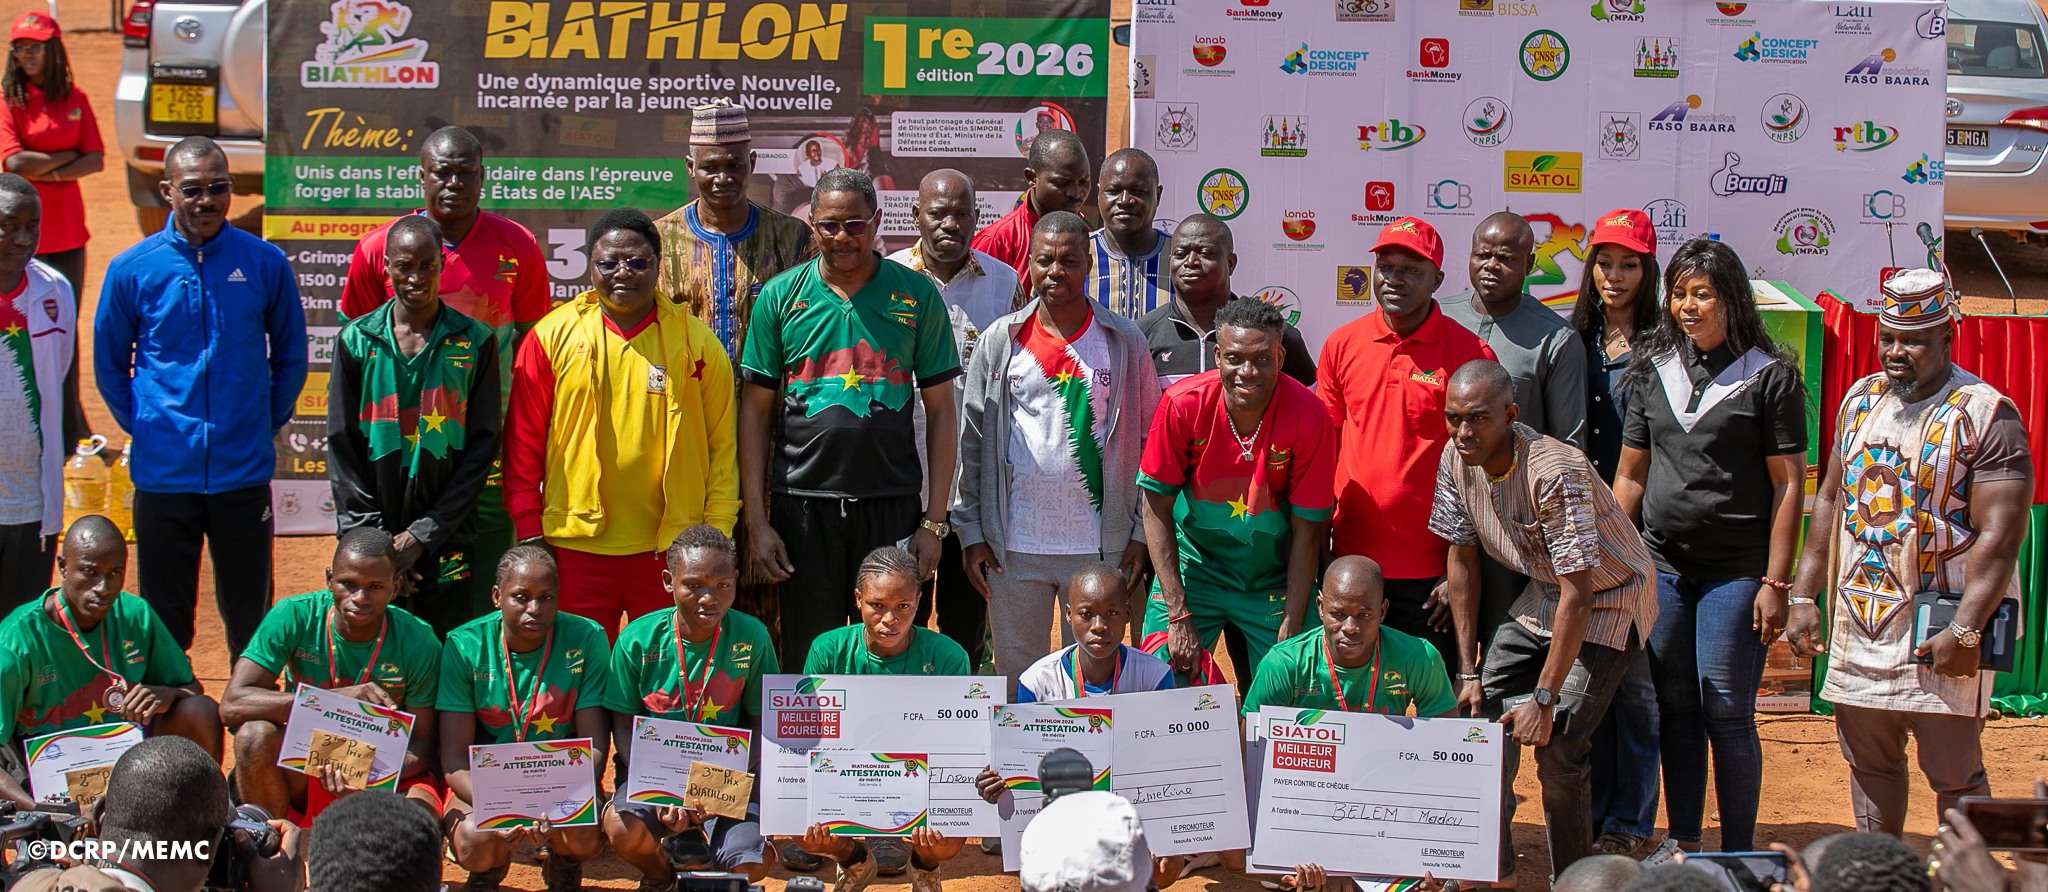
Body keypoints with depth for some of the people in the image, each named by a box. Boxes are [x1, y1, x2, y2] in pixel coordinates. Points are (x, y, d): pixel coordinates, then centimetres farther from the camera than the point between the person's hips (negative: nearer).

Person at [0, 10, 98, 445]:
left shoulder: (74, 99, 8)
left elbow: (96, 160, 1)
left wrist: (49, 173, -13)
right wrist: (67, 155, -6)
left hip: (68, 233, 4)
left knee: (67, 331, 9)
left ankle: (71, 430, 17)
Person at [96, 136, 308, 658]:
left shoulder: (265, 263, -1)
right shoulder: (131, 270, -2)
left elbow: (290, 355, 11)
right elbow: (109, 365, 10)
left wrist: (267, 424, 7)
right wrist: (142, 426, 4)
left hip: (244, 472, 0)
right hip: (164, 472, 0)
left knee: (249, 615, 8)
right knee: (164, 616, 8)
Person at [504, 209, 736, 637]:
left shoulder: (695, 341, 5)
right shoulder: (553, 336, 3)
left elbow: (722, 445, 6)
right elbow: (523, 440, 5)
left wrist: (717, 535, 0)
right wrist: (529, 533, 0)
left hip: (671, 548, 0)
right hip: (576, 546, 0)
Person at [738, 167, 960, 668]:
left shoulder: (917, 297, 3)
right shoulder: (780, 297, 3)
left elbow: (940, 411, 5)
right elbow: (755, 411, 5)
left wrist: (934, 522, -1)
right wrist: (756, 521, -2)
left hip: (892, 504, 0)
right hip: (802, 504, 0)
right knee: (807, 660, 5)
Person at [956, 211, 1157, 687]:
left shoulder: (1125, 341, 2)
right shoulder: (1002, 340, 4)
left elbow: (1148, 442, 4)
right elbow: (972, 441, 5)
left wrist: (1141, 533, -2)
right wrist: (971, 531, 0)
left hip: (1099, 545, -1)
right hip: (1014, 545, 1)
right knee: (1016, 678, 7)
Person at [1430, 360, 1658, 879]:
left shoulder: (1556, 472, -33)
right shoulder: (1457, 459, -12)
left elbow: (1578, 594, -30)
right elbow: (1462, 558, 0)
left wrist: (1543, 700, -29)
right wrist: (1468, 672, -1)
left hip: (1607, 600, -7)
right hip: (1540, 594, 7)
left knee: (1557, 745, -17)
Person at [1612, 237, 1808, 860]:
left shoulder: (1770, 376, -5)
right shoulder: (1653, 371, 9)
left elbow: (1788, 483, -6)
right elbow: (1630, 476, 13)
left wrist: (1775, 582, -10)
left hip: (1735, 570, -4)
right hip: (1661, 564, 5)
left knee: (1727, 714, -3)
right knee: (1674, 710, 10)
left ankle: (1738, 854, 8)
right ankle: (1681, 842, 21)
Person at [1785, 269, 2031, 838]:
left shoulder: (1986, 415, -9)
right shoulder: (1861, 400, 12)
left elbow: (2001, 534, -15)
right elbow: (1830, 500, 18)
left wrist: (1966, 631, -22)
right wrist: (1804, 597, 11)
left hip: (1939, 629, -6)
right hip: (1858, 620, 6)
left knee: (1954, 773, -4)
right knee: (1868, 763, 13)